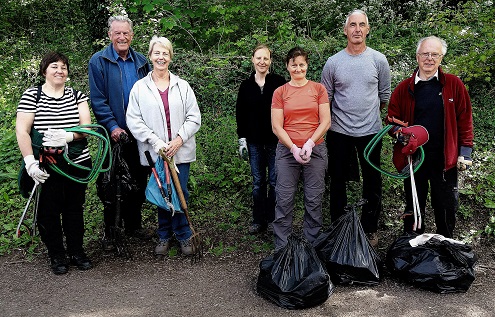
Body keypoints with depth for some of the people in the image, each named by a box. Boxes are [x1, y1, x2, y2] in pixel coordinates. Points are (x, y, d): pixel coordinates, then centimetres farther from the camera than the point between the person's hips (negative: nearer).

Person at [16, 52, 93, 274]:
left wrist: (68, 136, -23)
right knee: (49, 211, 5)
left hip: (78, 164, 3)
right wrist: (30, 162, -16)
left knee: (74, 209, 12)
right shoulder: (31, 96, -1)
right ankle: (57, 256, 22)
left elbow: (87, 126, -3)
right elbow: (21, 131, -7)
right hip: (46, 167, -2)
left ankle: (76, 252, 27)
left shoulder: (77, 95, 7)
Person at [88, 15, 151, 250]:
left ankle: (133, 224, 29)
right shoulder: (99, 61, -4)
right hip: (115, 133, -4)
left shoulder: (141, 61, 9)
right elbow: (98, 100, -9)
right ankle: (109, 230, 18)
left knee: (138, 181, 13)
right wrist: (112, 126, -18)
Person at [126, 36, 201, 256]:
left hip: (181, 151, 1)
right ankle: (164, 236, 24)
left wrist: (179, 139, -10)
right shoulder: (140, 87, 3)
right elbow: (133, 120, -2)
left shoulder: (182, 86, 7)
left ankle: (183, 236, 19)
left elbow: (194, 118, 4)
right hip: (155, 153, 0)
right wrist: (155, 141, -12)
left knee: (181, 194, 3)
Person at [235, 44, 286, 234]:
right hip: (254, 141, 2)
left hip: (275, 140, -2)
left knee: (274, 181, 4)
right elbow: (240, 114, 9)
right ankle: (258, 220, 19)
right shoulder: (246, 85, 6)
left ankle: (272, 219, 17)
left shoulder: (279, 83, -2)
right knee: (258, 182, 8)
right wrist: (242, 139, 3)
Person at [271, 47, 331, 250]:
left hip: (315, 150, 0)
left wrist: (309, 144, -10)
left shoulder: (318, 89, 7)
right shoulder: (280, 92, 6)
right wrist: (294, 148, -11)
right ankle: (281, 248, 10)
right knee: (284, 201, 1)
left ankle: (313, 246, 16)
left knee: (314, 201, 4)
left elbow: (325, 122, 2)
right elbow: (277, 127, 0)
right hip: (287, 151, 0)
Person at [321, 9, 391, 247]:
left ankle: (370, 229, 25)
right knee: (337, 182, 10)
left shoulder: (379, 60, 1)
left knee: (372, 183, 9)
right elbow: (325, 99, 7)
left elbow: (385, 96, 11)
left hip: (371, 131, 0)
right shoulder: (333, 62, 0)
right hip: (339, 132, 0)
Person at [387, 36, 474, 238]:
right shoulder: (404, 88, 3)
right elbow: (392, 120, 9)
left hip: (445, 158, -1)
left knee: (446, 207, 9)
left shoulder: (454, 84, 1)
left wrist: (465, 151, -2)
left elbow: (465, 119, 3)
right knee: (413, 207, 13)